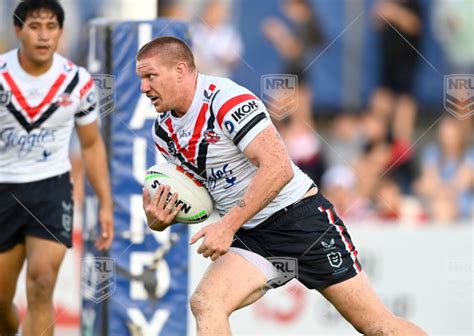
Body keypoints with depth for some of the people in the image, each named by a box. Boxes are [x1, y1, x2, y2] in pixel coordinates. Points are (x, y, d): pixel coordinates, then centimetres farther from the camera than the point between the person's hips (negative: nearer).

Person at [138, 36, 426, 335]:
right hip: (249, 237, 7)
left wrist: (227, 226, -26)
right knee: (205, 305, -20)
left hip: (300, 218, -7)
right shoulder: (163, 131, 7)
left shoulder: (225, 99, -17)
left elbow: (278, 168, -25)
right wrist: (161, 219, -3)